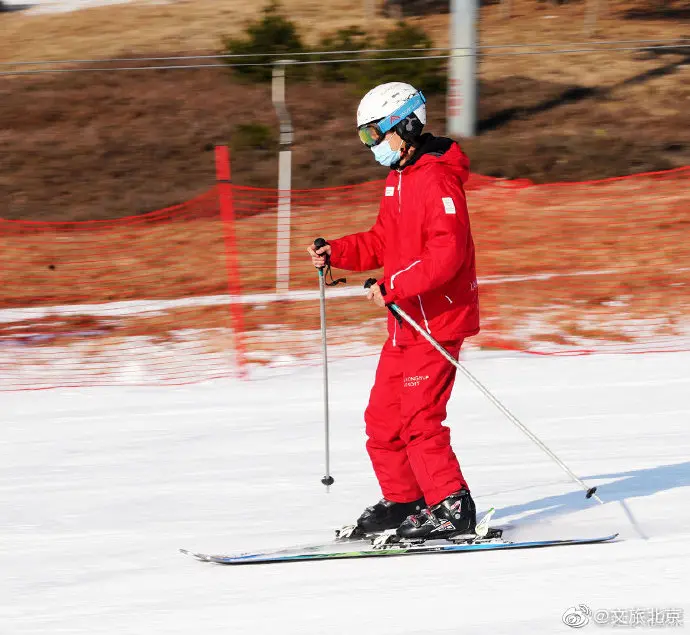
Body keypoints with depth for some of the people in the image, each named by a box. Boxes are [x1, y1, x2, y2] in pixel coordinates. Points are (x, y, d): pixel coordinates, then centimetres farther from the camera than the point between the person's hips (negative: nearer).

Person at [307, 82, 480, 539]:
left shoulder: (437, 179, -16)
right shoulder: (398, 178, 16)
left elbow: (447, 253, -25)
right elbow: (384, 242, 25)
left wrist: (393, 286, -31)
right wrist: (336, 253, 12)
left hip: (438, 320, -10)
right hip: (406, 322, 10)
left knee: (418, 419, -12)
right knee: (383, 417, 11)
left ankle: (452, 508, -5)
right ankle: (404, 500, 21)